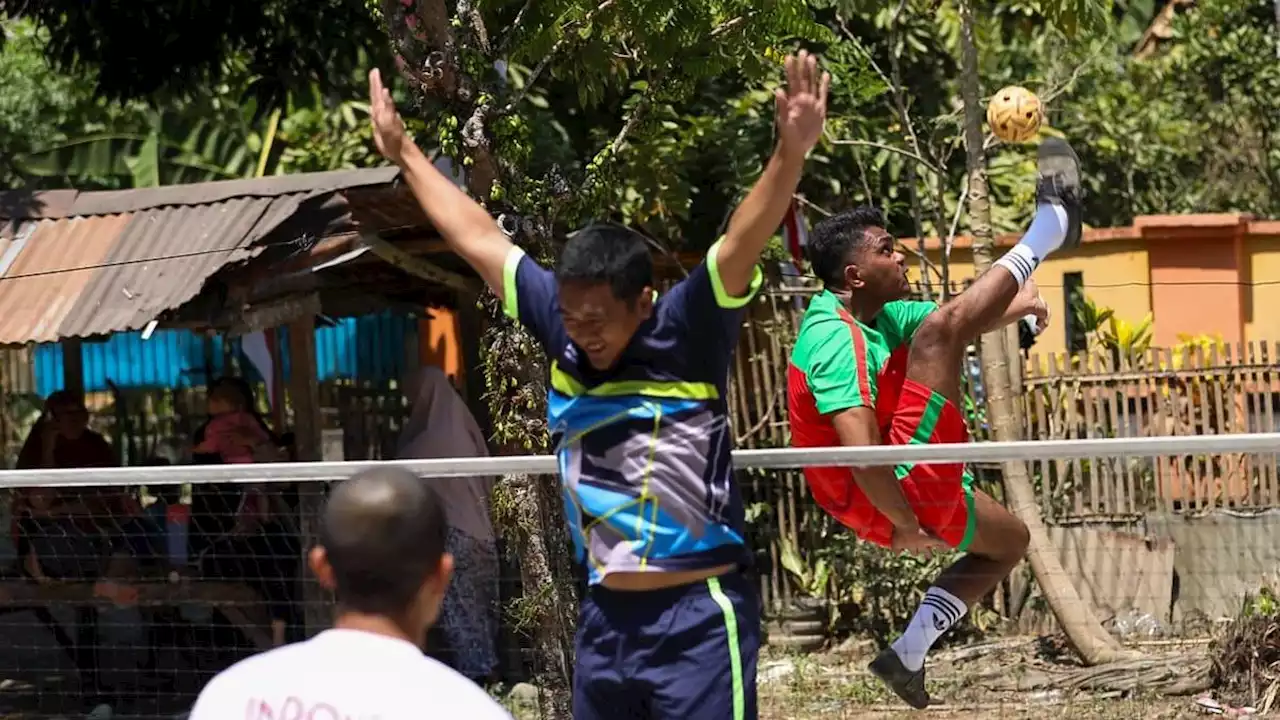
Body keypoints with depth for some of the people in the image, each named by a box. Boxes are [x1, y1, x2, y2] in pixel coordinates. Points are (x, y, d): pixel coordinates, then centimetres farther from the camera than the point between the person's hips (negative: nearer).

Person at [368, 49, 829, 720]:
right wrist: (405, 154, 24)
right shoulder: (564, 330, 4)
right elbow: (479, 239, 15)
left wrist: (790, 154, -40)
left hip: (696, 620, -6)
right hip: (604, 618, 6)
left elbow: (741, 243, -24)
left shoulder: (686, 336, -9)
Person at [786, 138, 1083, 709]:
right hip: (901, 491, -11)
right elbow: (861, 453, -32)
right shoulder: (839, 341, -22)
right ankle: (1052, 223, -4)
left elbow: (964, 321, 14)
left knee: (1008, 541, 32)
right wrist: (906, 525, -24)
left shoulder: (878, 318, 9)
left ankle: (908, 655, 20)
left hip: (909, 490, 11)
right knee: (938, 331, -17)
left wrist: (1015, 305, -6)